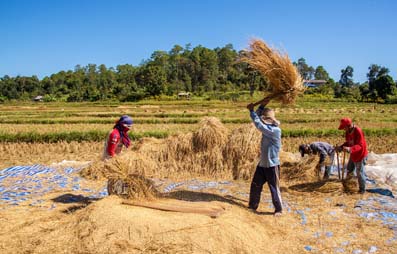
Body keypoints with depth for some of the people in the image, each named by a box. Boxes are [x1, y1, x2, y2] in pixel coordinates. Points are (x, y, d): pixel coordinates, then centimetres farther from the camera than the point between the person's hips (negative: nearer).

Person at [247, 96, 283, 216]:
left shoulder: (276, 130, -22)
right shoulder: (267, 127, 5)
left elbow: (258, 124, -26)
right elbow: (259, 120, 9)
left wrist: (251, 110, -18)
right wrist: (262, 106, -5)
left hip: (272, 165, -9)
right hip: (262, 164, 9)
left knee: (274, 188, 3)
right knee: (255, 186, 15)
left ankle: (279, 209, 19)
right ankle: (252, 206, 28)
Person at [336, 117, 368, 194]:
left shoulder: (358, 131, -30)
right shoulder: (348, 131, -4)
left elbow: (360, 145, -34)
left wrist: (350, 149, -50)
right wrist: (341, 147, -12)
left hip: (360, 155, -8)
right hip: (353, 155, 8)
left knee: (360, 173, 2)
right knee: (349, 169, 23)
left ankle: (362, 189, 19)